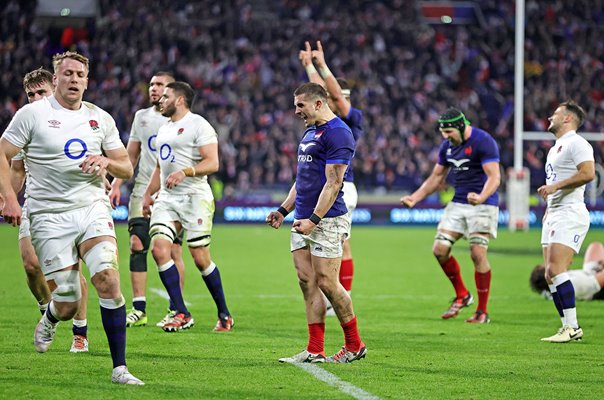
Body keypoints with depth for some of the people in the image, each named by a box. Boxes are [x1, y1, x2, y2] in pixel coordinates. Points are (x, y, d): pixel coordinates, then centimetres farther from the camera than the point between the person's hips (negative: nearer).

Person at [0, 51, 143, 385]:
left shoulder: (100, 119, 10)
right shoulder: (32, 114, -1)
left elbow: (126, 168, 15)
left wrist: (106, 162, -7)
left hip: (92, 207, 3)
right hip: (49, 216, -2)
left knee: (108, 280, -19)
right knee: (67, 304, -3)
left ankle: (119, 368, -13)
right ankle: (48, 320, 36)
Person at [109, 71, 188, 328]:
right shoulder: (142, 117, 16)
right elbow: (131, 155, 20)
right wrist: (116, 184, 13)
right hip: (143, 191, 4)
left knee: (172, 250, -7)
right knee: (137, 245, -3)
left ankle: (176, 309, -1)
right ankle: (138, 310, -1)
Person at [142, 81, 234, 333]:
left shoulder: (198, 125, -6)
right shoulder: (164, 129, 20)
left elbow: (212, 163, -15)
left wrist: (184, 172, -27)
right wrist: (148, 194, 23)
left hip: (194, 197, -7)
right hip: (167, 198, 7)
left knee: (201, 258, -5)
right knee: (159, 248, -11)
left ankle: (224, 314, 12)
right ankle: (182, 314, -8)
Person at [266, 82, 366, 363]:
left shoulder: (337, 133, -13)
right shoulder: (310, 132, 18)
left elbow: (333, 182, -18)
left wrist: (314, 219, -22)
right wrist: (284, 210, 19)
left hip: (327, 221, -9)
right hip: (303, 221, 9)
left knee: (327, 283, -8)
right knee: (307, 283, 5)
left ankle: (354, 345, 6)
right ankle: (315, 351, 6)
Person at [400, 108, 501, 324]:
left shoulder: (483, 142, -14)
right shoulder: (447, 146, 10)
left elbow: (494, 176, -22)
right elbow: (436, 177, 19)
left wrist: (481, 197, -40)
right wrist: (415, 198, 7)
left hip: (483, 204, -7)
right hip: (457, 204, 7)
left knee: (478, 253, -12)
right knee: (440, 249, -1)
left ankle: (482, 311, -3)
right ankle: (461, 295, 18)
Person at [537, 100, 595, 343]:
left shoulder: (576, 143, -7)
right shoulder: (555, 149, 24)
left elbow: (588, 173, -21)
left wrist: (555, 186, -20)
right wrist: (547, 212, 24)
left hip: (570, 214, -10)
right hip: (553, 215, 10)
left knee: (556, 269, -19)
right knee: (550, 275, 3)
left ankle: (572, 327, -18)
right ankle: (567, 327, 6)